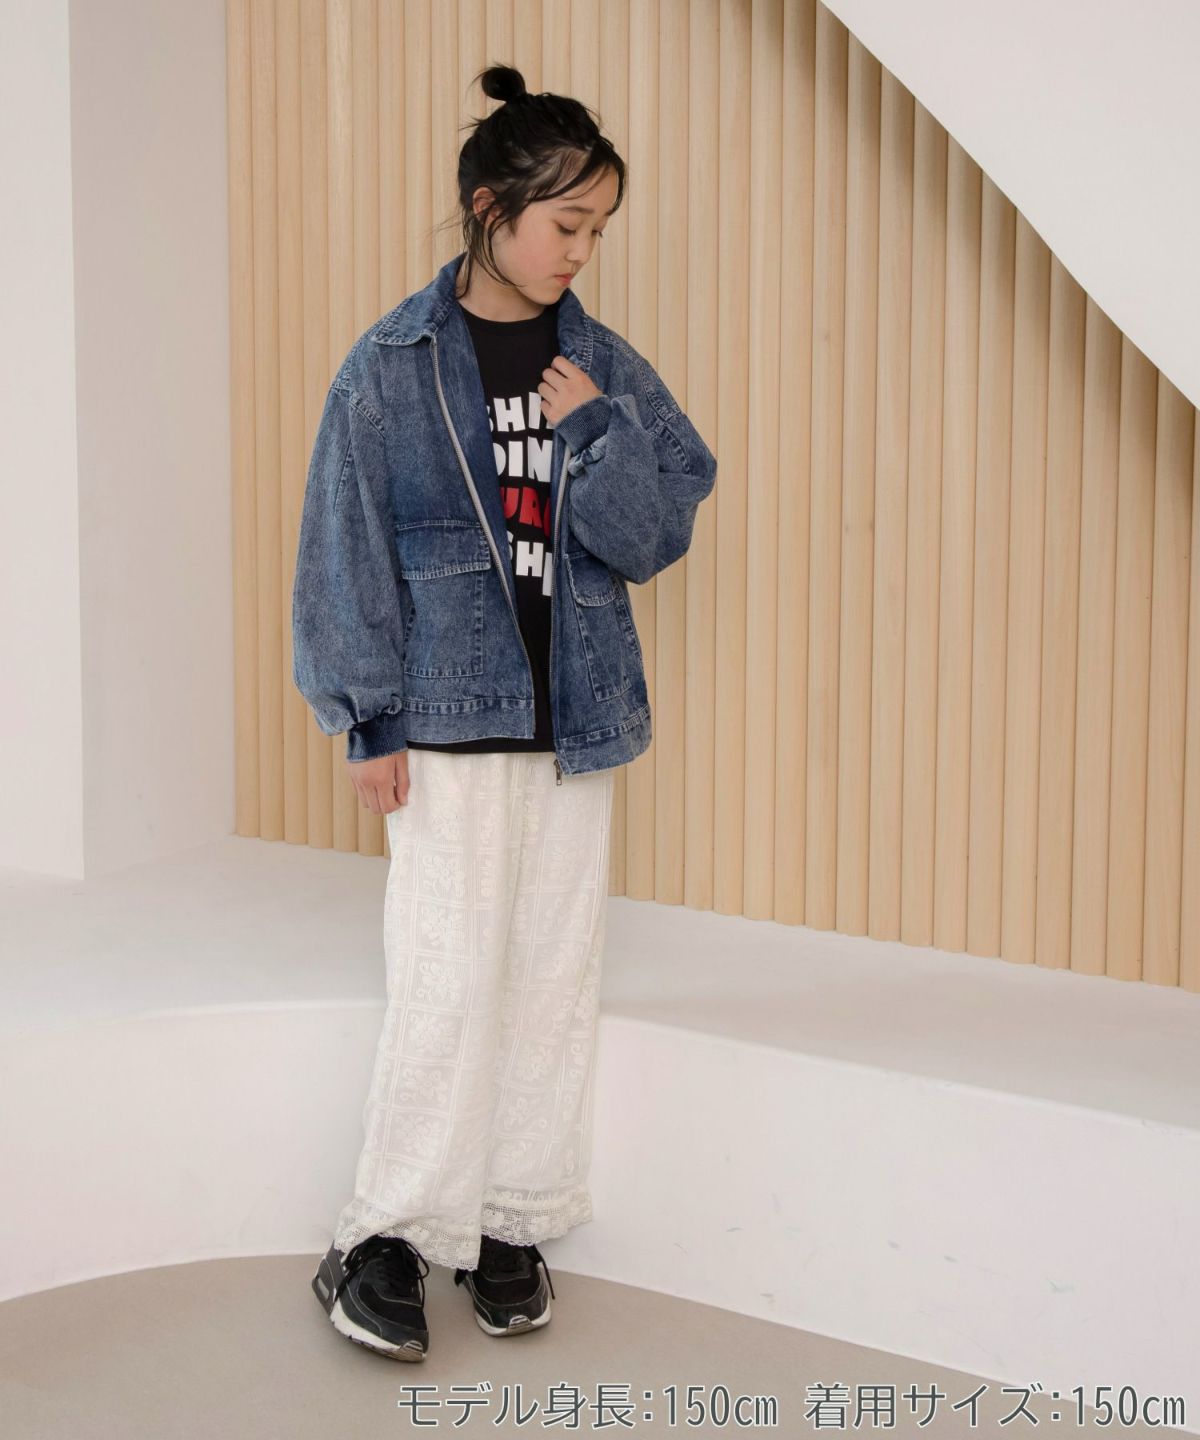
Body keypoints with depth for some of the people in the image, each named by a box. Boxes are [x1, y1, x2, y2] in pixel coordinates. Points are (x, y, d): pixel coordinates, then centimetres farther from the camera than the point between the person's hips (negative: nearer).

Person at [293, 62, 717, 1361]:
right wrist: (369, 719, -7)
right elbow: (349, 546, -4)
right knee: (448, 976, -7)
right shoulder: (393, 364, -5)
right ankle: (386, 1235, 6)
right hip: (448, 717, -4)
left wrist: (599, 427, -11)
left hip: (573, 715, 4)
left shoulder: (605, 368, 6)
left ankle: (514, 1224, 20)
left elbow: (656, 535, 4)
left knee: (556, 974, 8)